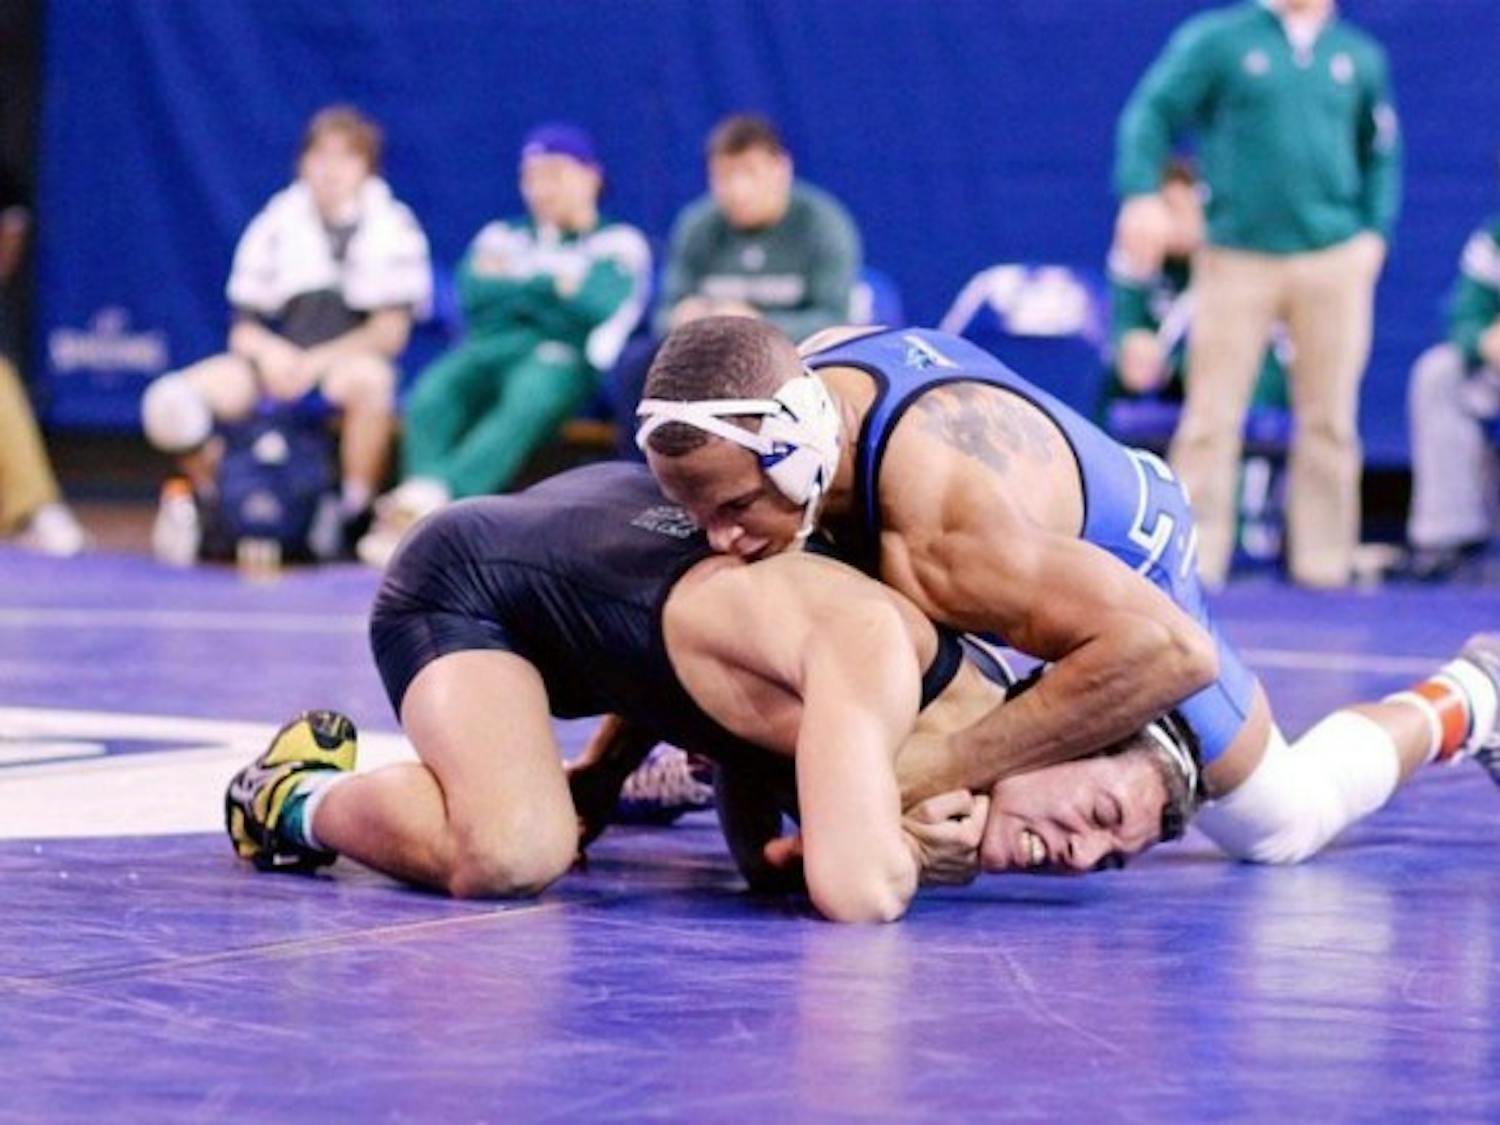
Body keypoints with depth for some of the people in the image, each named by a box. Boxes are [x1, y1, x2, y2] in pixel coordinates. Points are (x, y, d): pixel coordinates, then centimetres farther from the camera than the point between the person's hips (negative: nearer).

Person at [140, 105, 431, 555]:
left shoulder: (393, 230, 0)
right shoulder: (276, 225, 8)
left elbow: (390, 332, -7)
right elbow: (243, 327, 8)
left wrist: (313, 363, -17)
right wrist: (269, 351, -16)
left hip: (344, 369, -3)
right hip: (277, 368, 3)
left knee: (368, 376, -41)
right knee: (172, 402, -20)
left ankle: (355, 510, -24)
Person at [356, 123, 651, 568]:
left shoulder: (618, 244, 15)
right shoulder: (501, 238, 28)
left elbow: (596, 306, -6)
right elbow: (474, 293, 7)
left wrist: (512, 284, 4)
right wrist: (552, 288, 3)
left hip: (564, 357, -4)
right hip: (487, 349, 4)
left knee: (525, 402, -40)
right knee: (430, 398, -31)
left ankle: (424, 499, -59)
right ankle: (423, 517, -51)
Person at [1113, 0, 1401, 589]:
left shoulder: (1359, 56, 11)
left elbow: (1380, 152, 19)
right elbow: (1150, 114, 0)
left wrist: (1376, 231, 7)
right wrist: (1141, 193, -13)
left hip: (1335, 259, 3)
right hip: (1237, 256, -3)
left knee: (1330, 422, 5)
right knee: (1211, 417, -4)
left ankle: (1323, 562, 13)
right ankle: (1193, 559, 2)